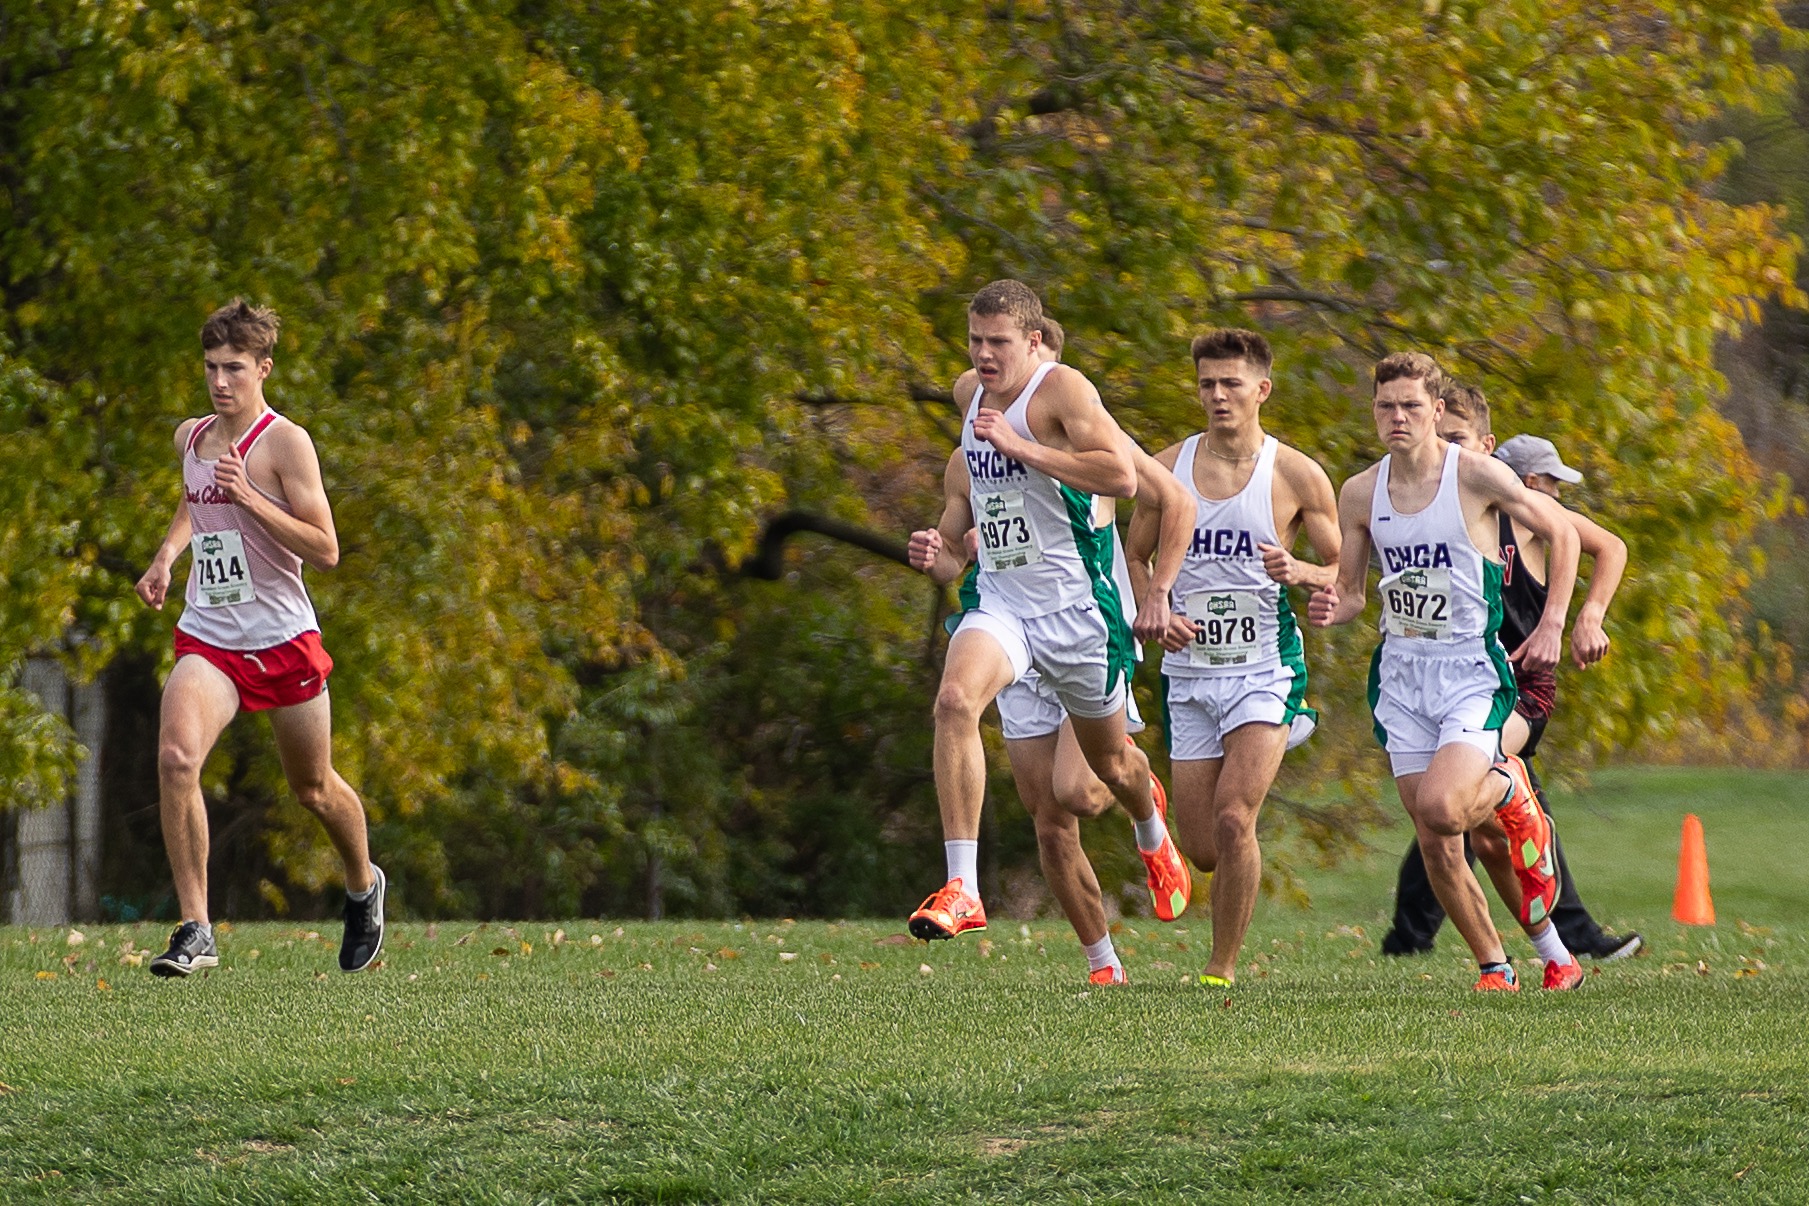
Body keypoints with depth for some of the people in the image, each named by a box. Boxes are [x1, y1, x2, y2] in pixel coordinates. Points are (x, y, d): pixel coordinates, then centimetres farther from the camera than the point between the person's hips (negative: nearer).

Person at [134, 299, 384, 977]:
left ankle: (363, 887, 46)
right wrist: (167, 555, 16)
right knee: (175, 756, -24)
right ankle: (195, 930, -22)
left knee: (313, 789, 14)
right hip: (206, 639, 4)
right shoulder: (189, 437, 9)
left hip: (282, 639, -4)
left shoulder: (285, 442, -11)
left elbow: (325, 550, -16)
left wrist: (248, 497, -25)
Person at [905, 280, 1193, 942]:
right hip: (999, 602, 4)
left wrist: (1021, 447, -27)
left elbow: (1123, 476, -28)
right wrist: (937, 556, 3)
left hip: (1076, 603, -4)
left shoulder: (1062, 387, -13)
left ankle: (1152, 832, 54)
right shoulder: (971, 396, 10)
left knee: (1109, 759, 15)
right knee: (954, 700, -27)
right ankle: (961, 890, -31)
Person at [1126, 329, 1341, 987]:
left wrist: (1299, 572, -19)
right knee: (1202, 848, 3)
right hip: (1189, 668, 3)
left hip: (1265, 667, -3)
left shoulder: (1297, 476, -3)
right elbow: (1135, 559, 14)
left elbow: (1343, 573, 3)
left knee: (1232, 815, -20)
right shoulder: (1167, 469, 3)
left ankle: (1222, 970, -8)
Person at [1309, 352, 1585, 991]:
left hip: (1471, 669, -4)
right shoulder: (1360, 493, 3)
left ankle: (1509, 790, 9)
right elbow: (1351, 591, 12)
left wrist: (1551, 625, -4)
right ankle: (1493, 965, 18)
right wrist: (1332, 607, -12)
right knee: (1435, 846, 0)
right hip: (1401, 670, 4)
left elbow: (1561, 533, 4)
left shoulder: (1478, 476, -9)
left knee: (1441, 808, -25)